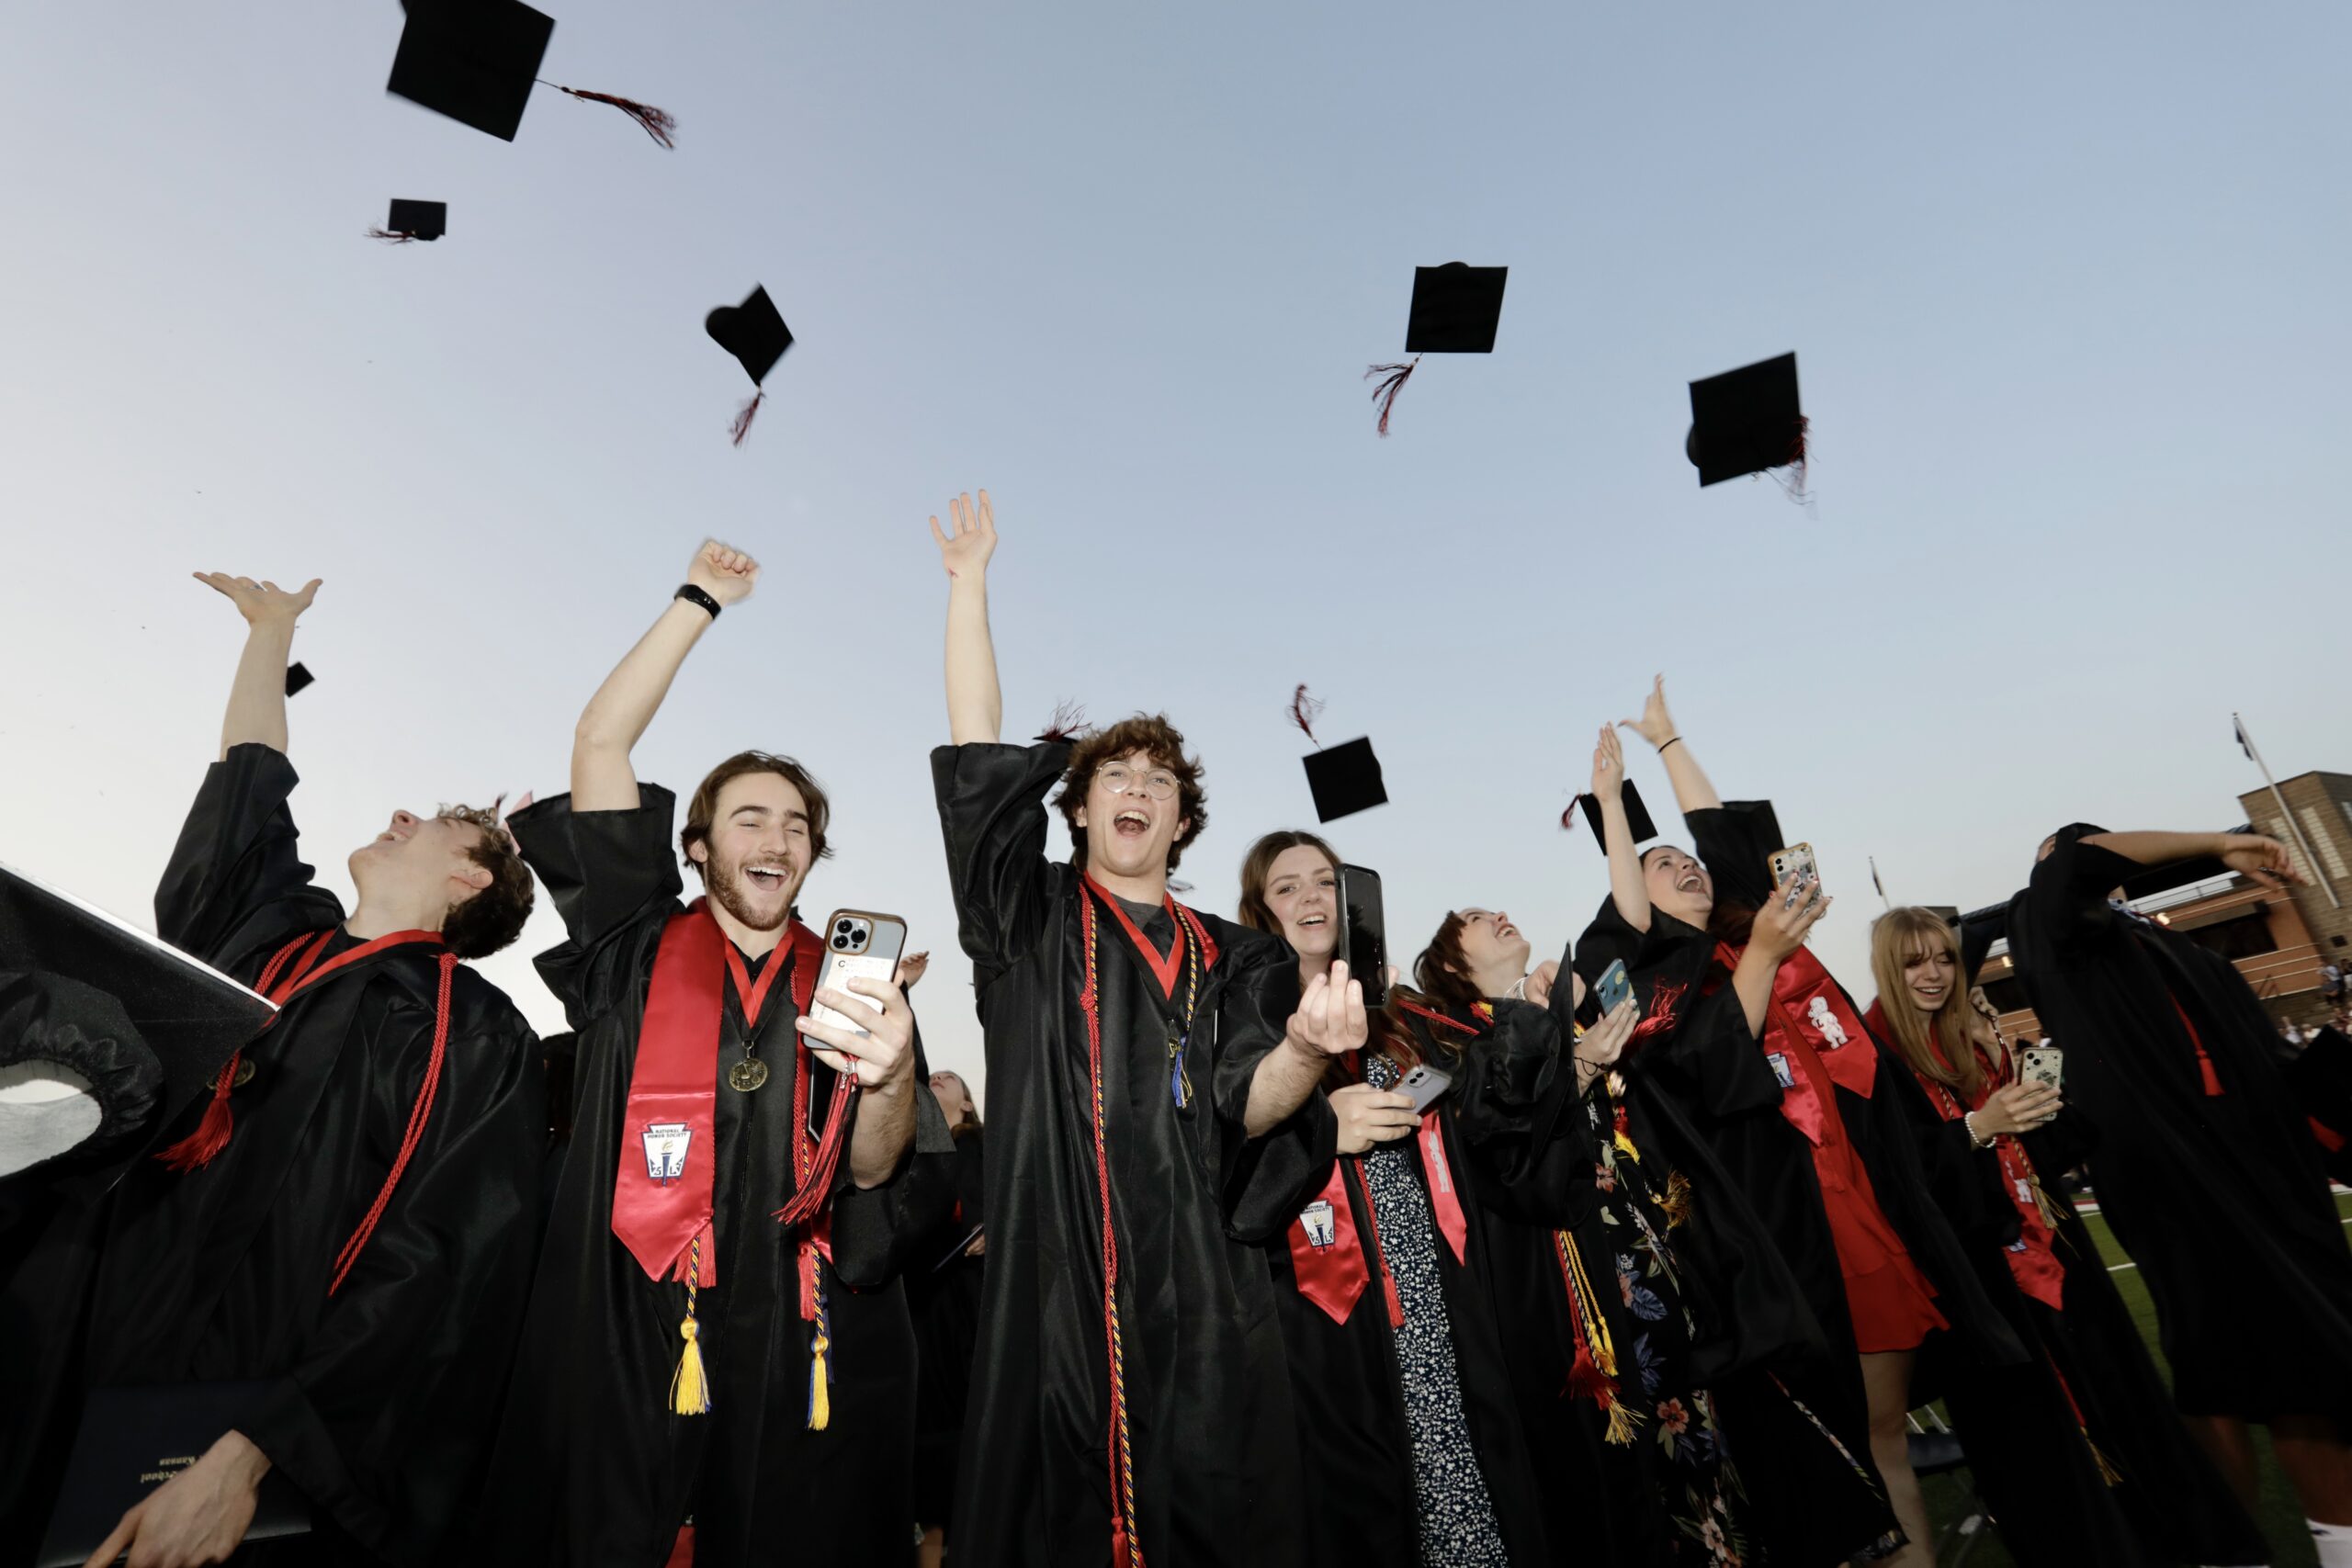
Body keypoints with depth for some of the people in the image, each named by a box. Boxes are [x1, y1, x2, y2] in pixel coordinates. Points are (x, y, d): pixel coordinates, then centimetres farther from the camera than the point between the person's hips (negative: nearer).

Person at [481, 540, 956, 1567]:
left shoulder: (849, 985, 4)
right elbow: (598, 746, -3)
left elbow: (876, 1180, -4)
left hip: (809, 1368, 1)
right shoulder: (636, 954, 2)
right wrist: (702, 599, 0)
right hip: (627, 1357, -1)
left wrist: (889, 1080, -26)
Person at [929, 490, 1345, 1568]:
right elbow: (976, 749, 1)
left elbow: (1249, 1111, -1)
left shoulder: (1231, 960, 11)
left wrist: (1308, 1049, -23)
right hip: (1056, 1289, -1)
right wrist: (969, 581, 4)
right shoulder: (1032, 920, 9)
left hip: (1202, 1298, 1)